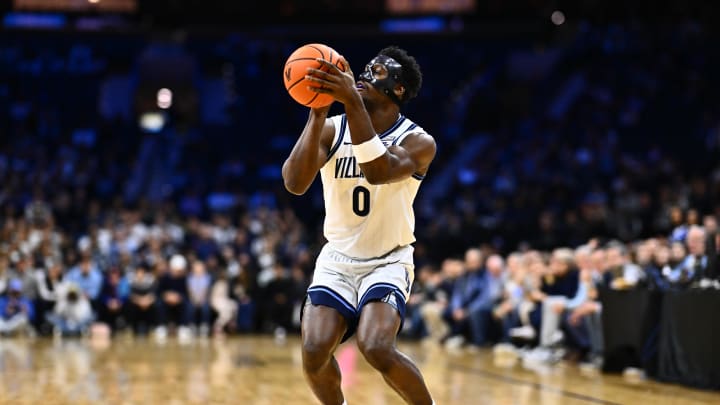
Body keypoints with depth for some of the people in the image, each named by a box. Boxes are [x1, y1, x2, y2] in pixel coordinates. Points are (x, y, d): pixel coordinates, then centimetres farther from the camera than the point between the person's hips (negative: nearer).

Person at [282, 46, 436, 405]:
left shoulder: (419, 142, -13)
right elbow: (295, 183, -23)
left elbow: (379, 171, -36)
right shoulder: (332, 129, -6)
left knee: (376, 348, -26)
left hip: (389, 261, -3)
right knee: (314, 352, -17)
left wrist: (353, 102, -41)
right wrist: (318, 111, -29)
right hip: (337, 259, 3)